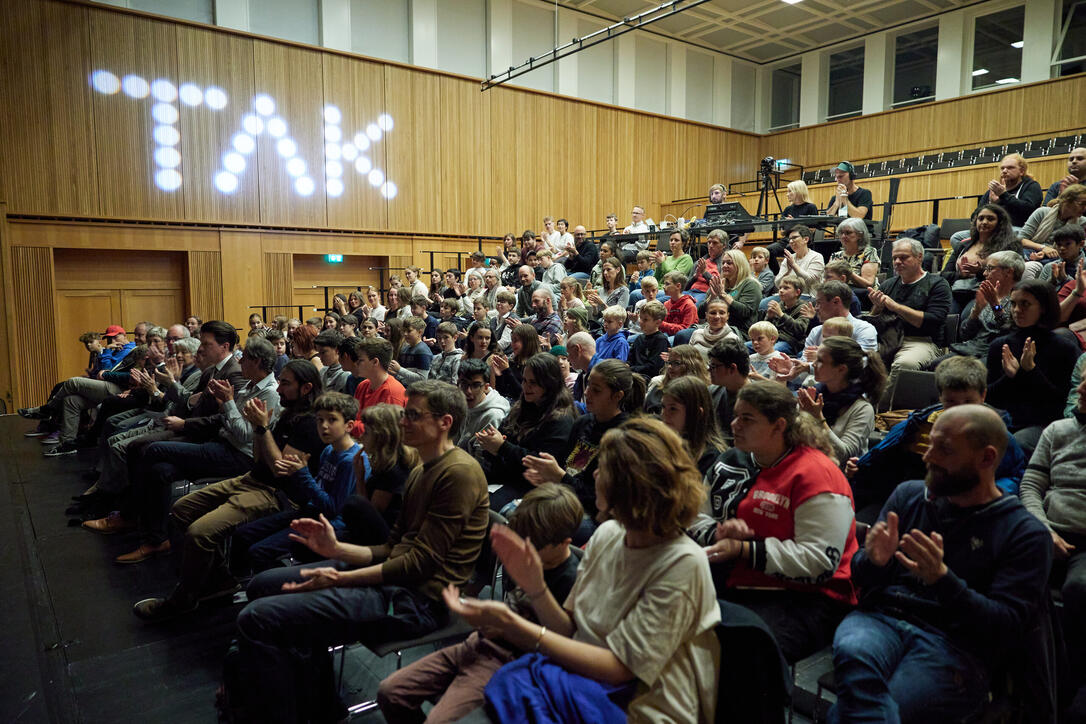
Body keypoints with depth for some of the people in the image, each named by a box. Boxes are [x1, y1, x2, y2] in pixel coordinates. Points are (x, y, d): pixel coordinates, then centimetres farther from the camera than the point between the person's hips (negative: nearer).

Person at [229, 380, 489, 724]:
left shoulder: (459, 473, -15)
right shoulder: (422, 471, 18)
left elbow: (421, 562, -19)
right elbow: (393, 549, 14)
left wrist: (340, 579, -18)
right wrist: (336, 549, -1)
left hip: (417, 598, -11)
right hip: (393, 575, 11)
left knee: (257, 618, -18)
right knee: (263, 585, 16)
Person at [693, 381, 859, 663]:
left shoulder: (815, 474, -10)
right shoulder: (731, 463, 13)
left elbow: (820, 563, -17)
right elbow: (695, 520, 16)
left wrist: (743, 550, -19)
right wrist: (718, 533, -8)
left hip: (801, 596, -6)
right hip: (729, 586, 7)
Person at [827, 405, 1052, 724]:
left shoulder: (1026, 533, 4)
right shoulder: (908, 495, 14)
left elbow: (1007, 627, -5)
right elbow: (860, 577, 15)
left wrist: (942, 579, -22)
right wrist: (874, 561, -10)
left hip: (957, 645, -3)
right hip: (883, 617, 4)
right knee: (852, 653, -35)